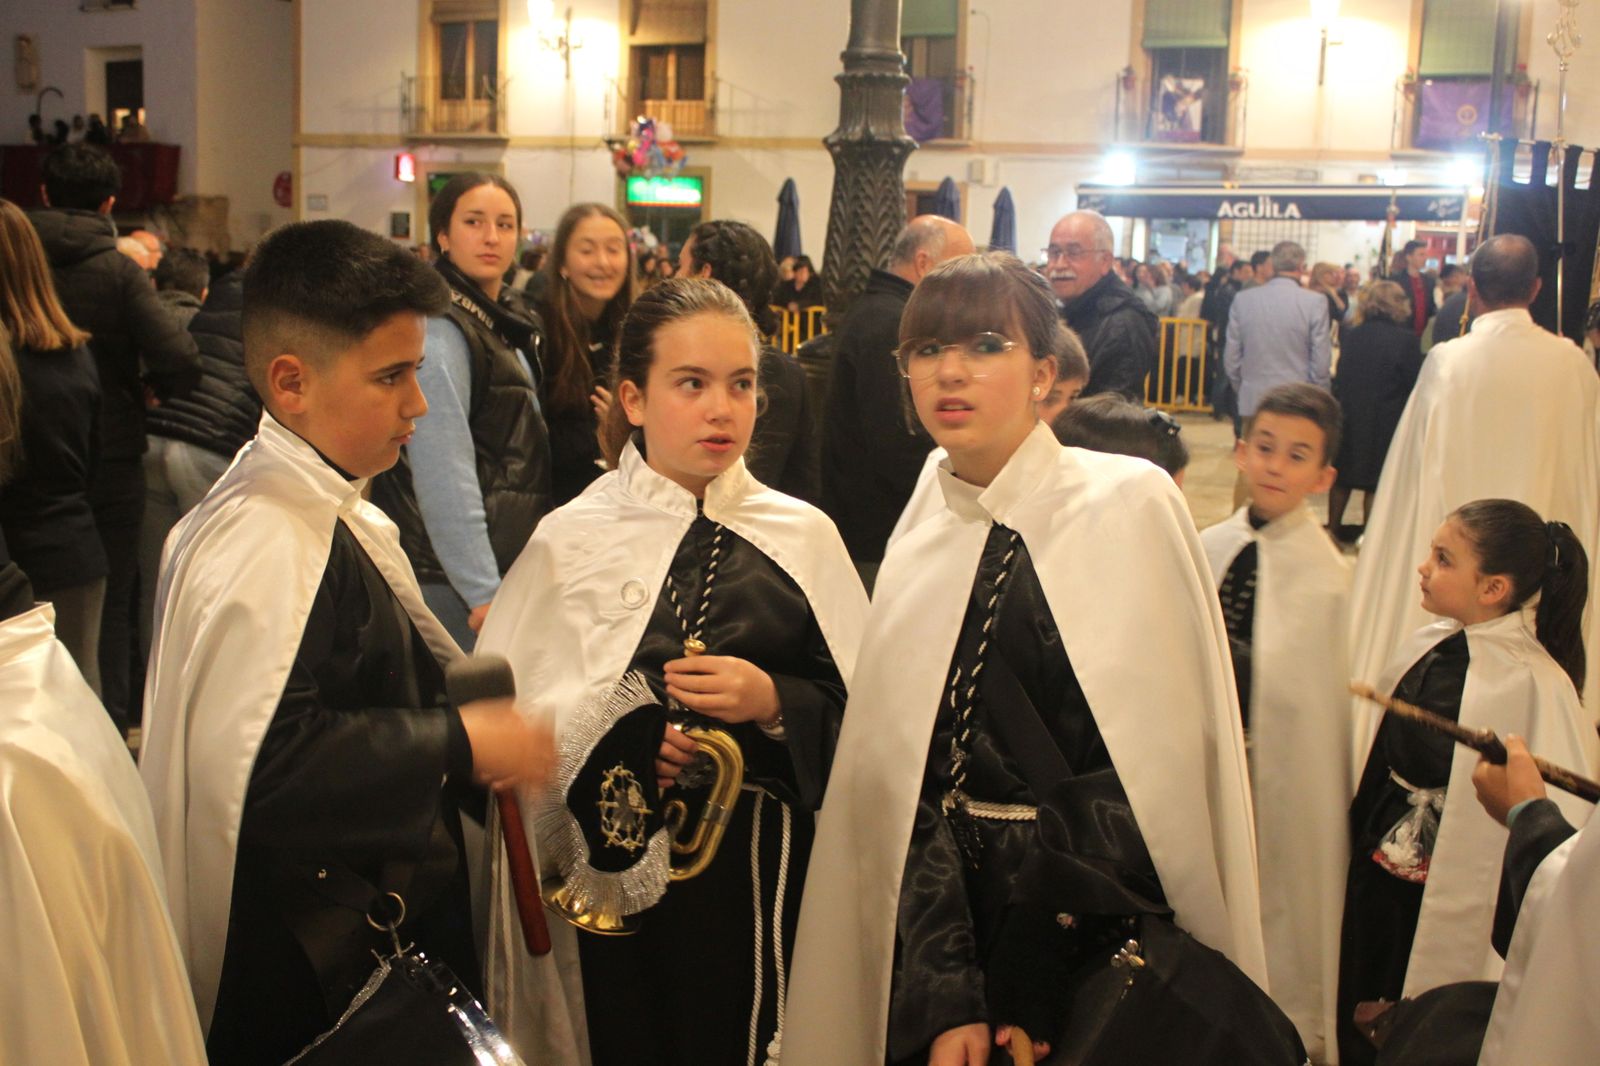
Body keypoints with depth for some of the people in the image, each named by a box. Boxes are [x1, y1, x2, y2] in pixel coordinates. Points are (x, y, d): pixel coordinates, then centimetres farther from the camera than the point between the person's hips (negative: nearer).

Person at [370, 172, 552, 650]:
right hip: (448, 576, -9)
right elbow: (442, 472, -21)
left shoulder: (509, 320, 14)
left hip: (509, 567, 9)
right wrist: (481, 592, -23)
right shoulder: (438, 328, -15)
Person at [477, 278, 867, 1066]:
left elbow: (861, 713, 4)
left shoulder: (804, 536, 4)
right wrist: (616, 736, -16)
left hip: (765, 880, 1)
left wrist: (775, 705, -13)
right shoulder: (567, 540, 2)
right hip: (616, 872, -1)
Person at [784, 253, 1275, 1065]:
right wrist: (946, 999, -10)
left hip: (1118, 931, -3)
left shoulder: (1131, 502, -9)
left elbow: (1171, 750, -12)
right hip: (966, 921, 3)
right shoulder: (911, 562, 4)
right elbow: (908, 796, 2)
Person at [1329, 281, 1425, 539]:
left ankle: (1333, 528, 28)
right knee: (1376, 482, 7)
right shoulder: (1406, 340, -14)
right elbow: (1414, 385, -9)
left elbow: (1340, 377, 4)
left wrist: (1340, 407, 14)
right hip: (1386, 421, -4)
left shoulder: (1352, 334, -2)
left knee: (1342, 476, 18)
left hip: (1349, 418, 4)